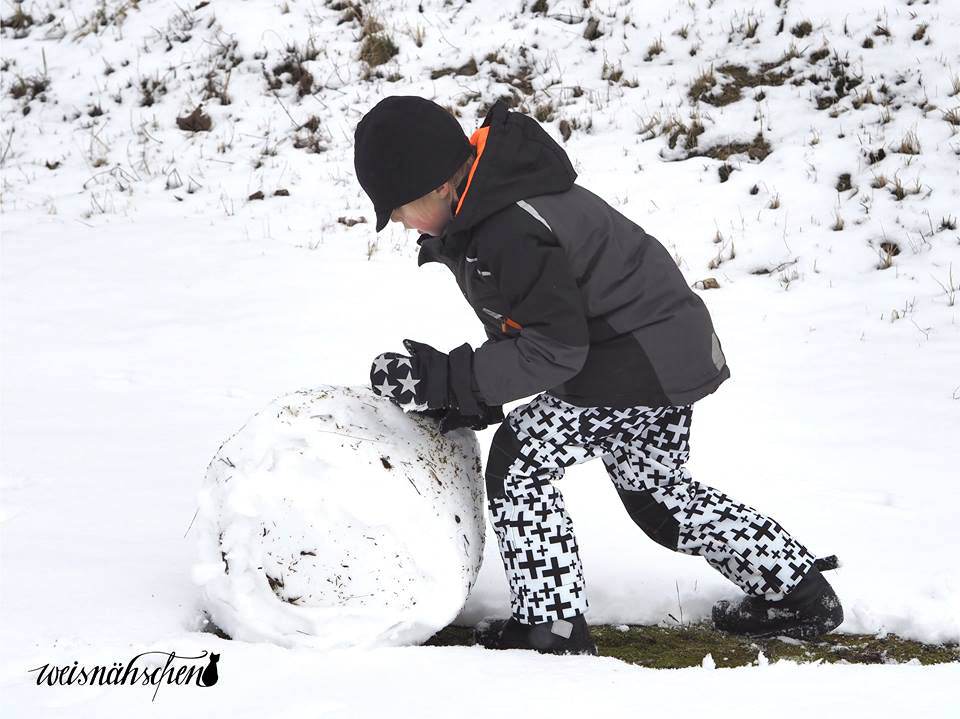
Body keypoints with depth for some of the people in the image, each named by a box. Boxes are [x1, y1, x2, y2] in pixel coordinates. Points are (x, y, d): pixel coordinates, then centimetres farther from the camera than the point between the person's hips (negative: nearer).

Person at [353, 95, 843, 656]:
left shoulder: (511, 233, -28)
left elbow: (555, 349, -24)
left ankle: (553, 625, -1)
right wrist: (479, 396, 4)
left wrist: (446, 378, -23)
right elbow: (531, 324, 15)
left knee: (520, 463, -6)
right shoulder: (500, 204, 6)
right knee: (657, 490, 24)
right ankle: (799, 592, 29)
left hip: (636, 364, -11)